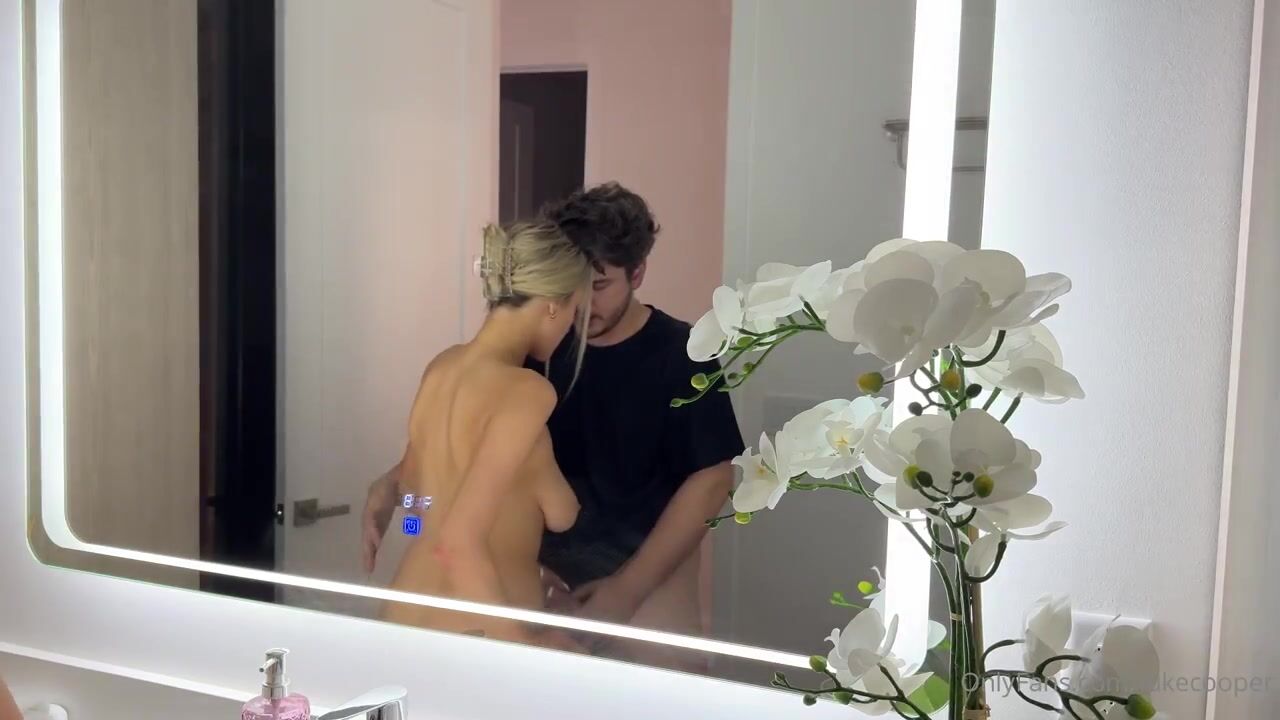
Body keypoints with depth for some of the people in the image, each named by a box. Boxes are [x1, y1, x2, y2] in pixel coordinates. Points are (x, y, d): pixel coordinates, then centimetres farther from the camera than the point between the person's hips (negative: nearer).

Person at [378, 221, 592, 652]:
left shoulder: (443, 366, 3)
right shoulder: (527, 391, -20)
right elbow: (461, 542, -27)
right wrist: (526, 644, -19)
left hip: (409, 612, 8)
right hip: (479, 633, -8)